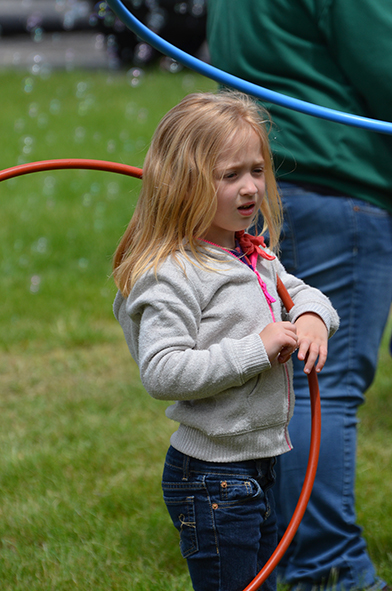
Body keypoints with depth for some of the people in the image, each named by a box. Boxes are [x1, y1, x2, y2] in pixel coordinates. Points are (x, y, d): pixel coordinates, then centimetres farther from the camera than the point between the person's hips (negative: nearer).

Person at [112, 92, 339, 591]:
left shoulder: (256, 257, 7)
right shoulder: (173, 273, -19)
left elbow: (300, 290, 25)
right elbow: (161, 373, -27)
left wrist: (312, 316, 0)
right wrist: (256, 349, -25)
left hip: (259, 467, 9)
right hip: (210, 477, -9)